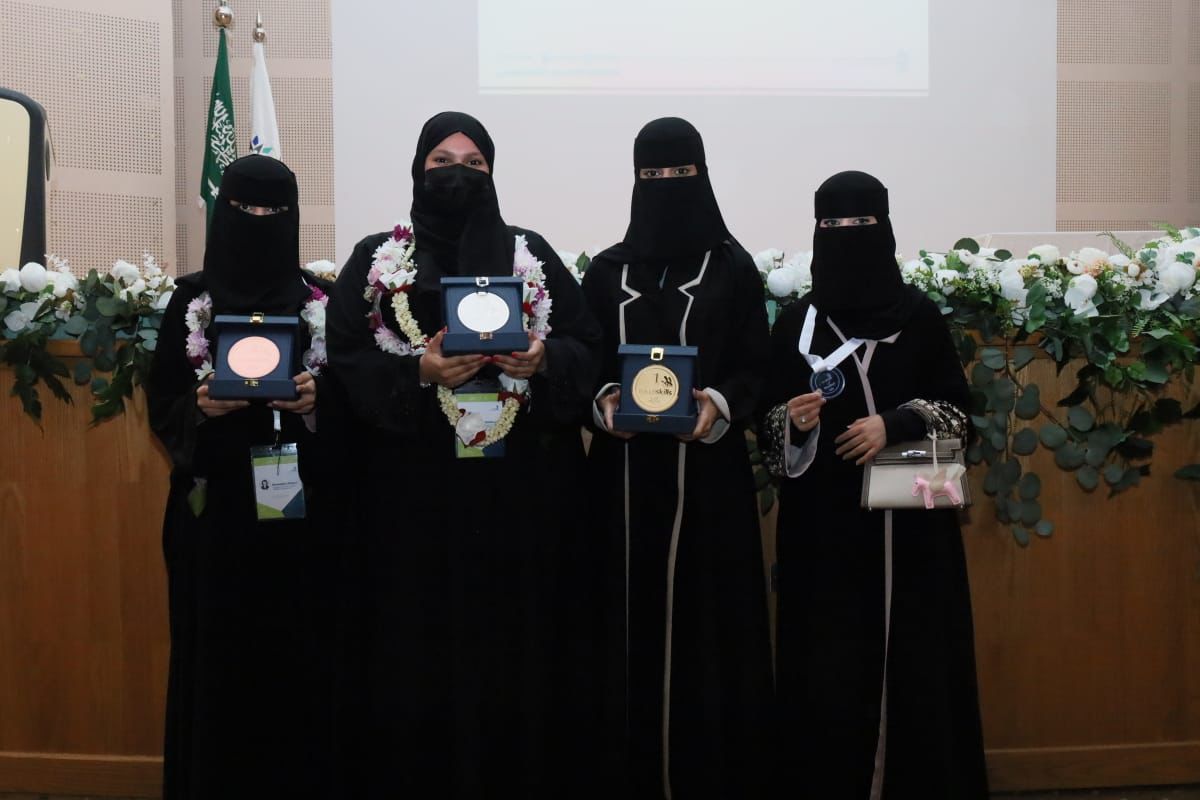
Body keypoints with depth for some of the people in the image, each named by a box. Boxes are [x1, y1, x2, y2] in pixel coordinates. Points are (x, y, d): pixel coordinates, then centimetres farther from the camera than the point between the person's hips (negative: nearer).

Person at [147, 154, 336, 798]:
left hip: (298, 508, 0)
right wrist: (200, 407, -15)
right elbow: (161, 404, 4)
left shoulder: (322, 300, 6)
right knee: (217, 657, 1)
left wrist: (316, 399, -13)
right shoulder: (191, 299, 5)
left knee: (297, 656, 2)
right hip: (215, 507, 0)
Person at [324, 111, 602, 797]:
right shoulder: (375, 259, 6)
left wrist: (544, 361, -15)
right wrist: (418, 372, -17)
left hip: (518, 492, 1)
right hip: (414, 494, -1)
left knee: (516, 642, 4)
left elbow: (588, 347, 5)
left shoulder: (532, 254, 9)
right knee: (417, 650, 1)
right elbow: (343, 361, -2)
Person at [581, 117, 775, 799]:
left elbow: (756, 368, 1)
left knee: (710, 625, 1)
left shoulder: (734, 267, 3)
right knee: (634, 626, 2)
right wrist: (604, 401, -12)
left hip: (710, 475, -2)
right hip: (628, 475, 2)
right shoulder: (607, 271, 9)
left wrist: (720, 405, -17)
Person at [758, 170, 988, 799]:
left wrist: (894, 424, -12)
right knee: (828, 668, -2)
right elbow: (769, 427, 6)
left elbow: (958, 410, 3)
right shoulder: (796, 323, 6)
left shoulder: (920, 315, 4)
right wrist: (794, 421, -16)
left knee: (914, 658, 1)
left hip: (909, 524, 0)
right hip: (823, 528, 0)